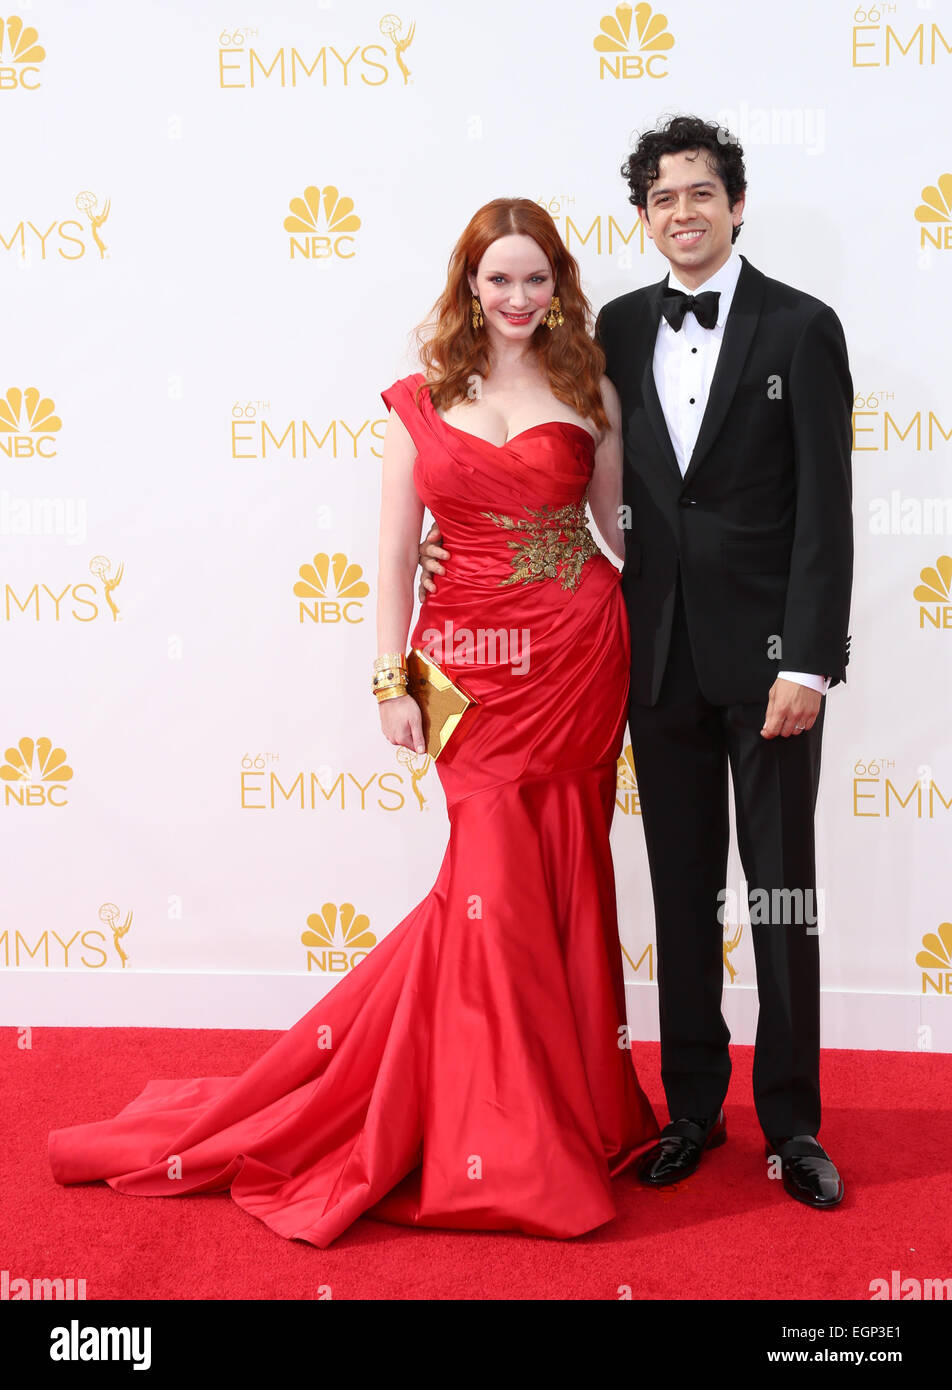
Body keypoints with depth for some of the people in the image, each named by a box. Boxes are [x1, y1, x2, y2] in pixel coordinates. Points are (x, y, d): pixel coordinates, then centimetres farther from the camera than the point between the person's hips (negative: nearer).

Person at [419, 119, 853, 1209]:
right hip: (660, 654, 4)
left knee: (781, 887, 5)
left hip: (765, 652, -3)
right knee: (681, 888, 12)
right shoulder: (619, 329, 9)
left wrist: (809, 662, -15)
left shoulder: (800, 328, -3)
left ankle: (791, 1120, 20)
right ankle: (693, 1106, 26)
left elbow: (824, 509, -8)